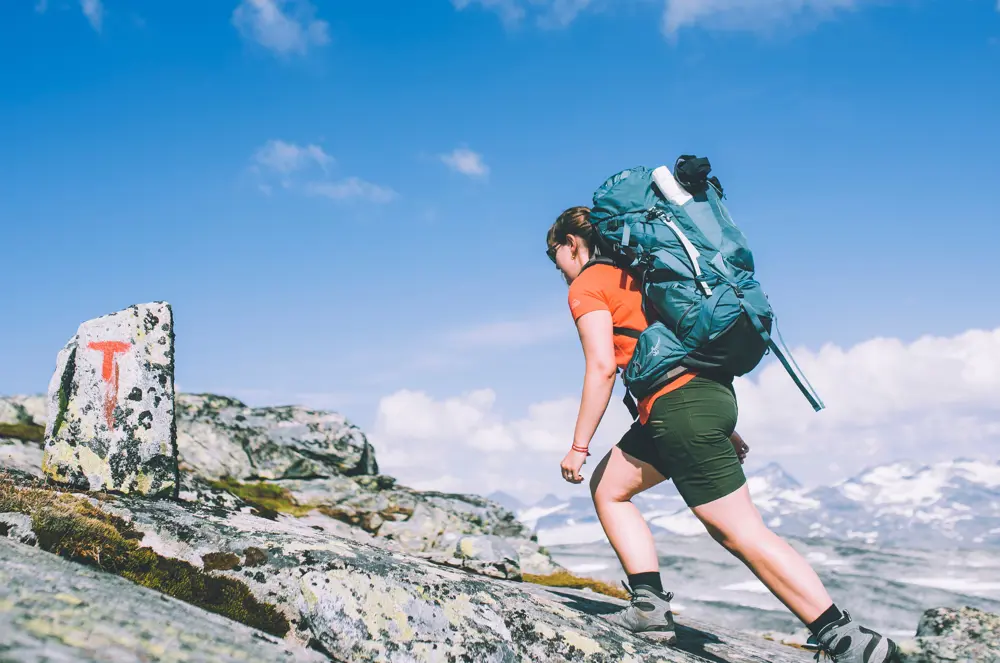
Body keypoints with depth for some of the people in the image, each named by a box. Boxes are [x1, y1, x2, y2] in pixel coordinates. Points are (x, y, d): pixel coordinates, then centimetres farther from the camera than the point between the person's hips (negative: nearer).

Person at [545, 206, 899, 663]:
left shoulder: (587, 286, 0)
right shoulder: (632, 273, 26)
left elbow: (602, 367, -12)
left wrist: (579, 447, -6)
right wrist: (721, 426, 25)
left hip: (678, 405, -10)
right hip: (712, 391, 10)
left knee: (743, 535, -6)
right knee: (608, 486, 15)